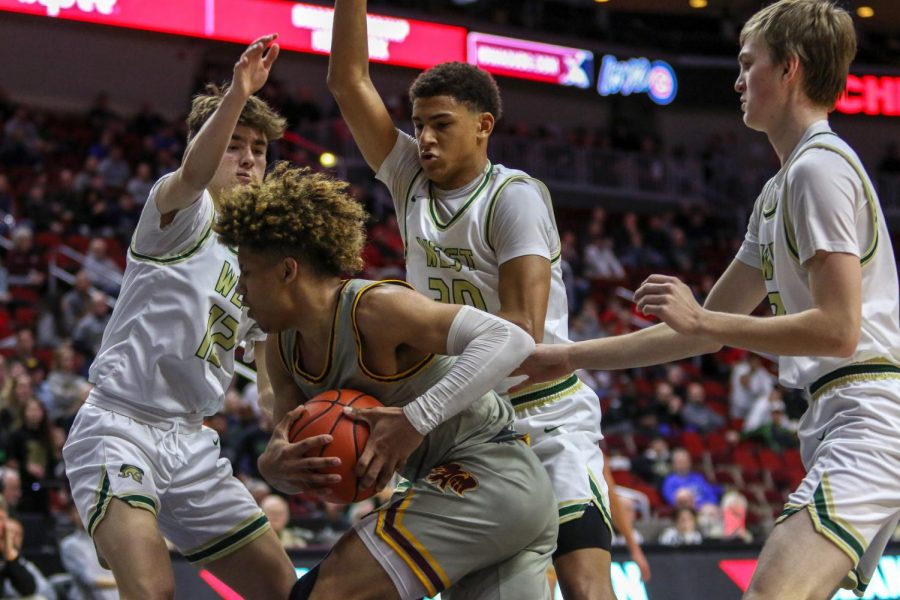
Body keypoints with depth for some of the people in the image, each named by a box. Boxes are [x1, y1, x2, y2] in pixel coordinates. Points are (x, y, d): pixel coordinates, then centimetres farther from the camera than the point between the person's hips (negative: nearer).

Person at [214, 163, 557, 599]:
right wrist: (274, 465, -18)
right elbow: (297, 470, 7)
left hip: (485, 475, -10)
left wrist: (416, 418, -34)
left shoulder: (375, 307, -20)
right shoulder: (283, 350, 6)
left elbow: (510, 340, -28)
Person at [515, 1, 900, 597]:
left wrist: (700, 320, -13)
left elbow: (838, 329, -18)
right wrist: (567, 358, 25)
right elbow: (706, 330, 26)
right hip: (840, 418, 11)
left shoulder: (819, 167, -9)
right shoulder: (779, 190, 23)